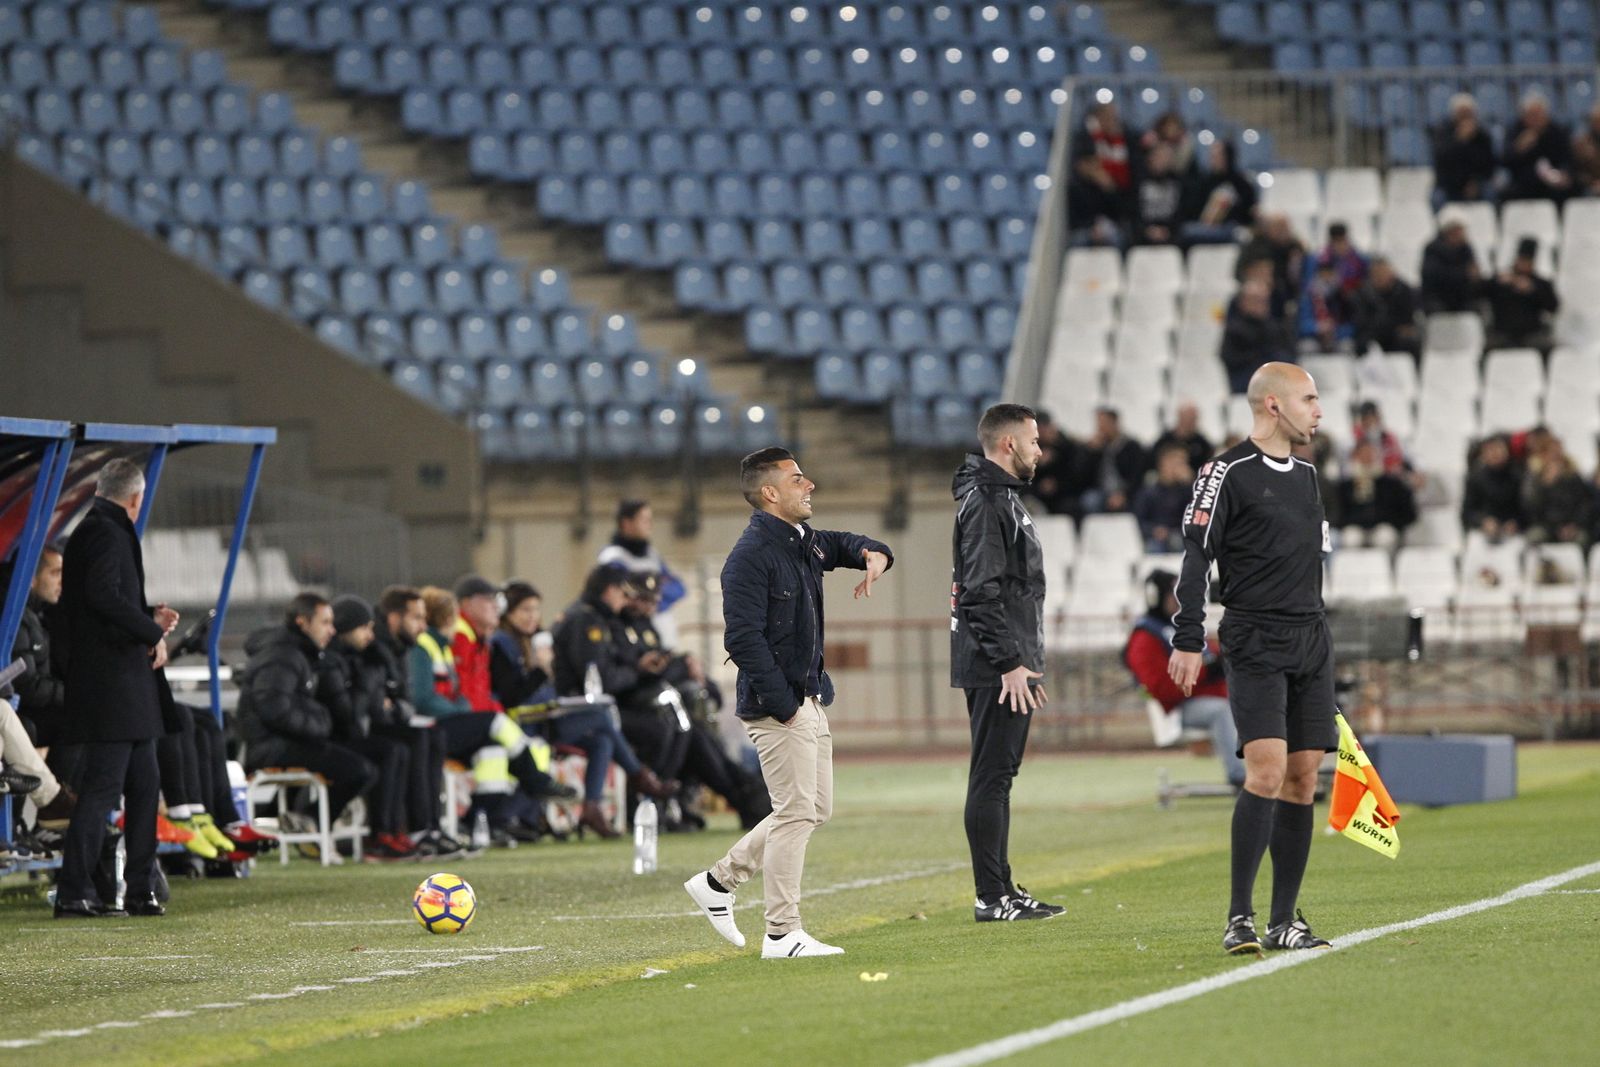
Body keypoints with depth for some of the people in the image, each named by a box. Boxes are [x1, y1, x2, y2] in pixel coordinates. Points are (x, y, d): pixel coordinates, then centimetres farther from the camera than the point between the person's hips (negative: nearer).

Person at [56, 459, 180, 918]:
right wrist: (153, 633, -16)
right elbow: (104, 595, -26)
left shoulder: (93, 531, 17)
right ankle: (73, 894, -8)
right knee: (102, 788, -9)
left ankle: (141, 890, 18)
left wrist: (149, 615, 21)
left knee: (144, 784, 14)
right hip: (110, 684, -10)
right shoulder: (107, 533, -13)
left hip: (127, 689, 10)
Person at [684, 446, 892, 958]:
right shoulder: (751, 556, -16)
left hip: (809, 700, 10)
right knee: (797, 812, -8)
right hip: (776, 704, -10)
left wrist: (873, 553, 3)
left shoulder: (807, 542, 12)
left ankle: (718, 881, 24)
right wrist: (786, 708, -22)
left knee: (816, 808, 15)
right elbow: (744, 640, -21)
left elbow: (846, 544, 30)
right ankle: (782, 934, -2)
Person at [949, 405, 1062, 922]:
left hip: (1007, 667, 11)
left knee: (998, 776, 13)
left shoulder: (1002, 497, 20)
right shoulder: (985, 502, -14)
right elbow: (982, 592, -21)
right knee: (991, 777, -9)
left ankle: (1002, 889, 18)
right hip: (994, 669, -11)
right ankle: (992, 898, -9)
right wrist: (1010, 663, -22)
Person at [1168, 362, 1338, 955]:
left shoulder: (1306, 476, 18)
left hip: (1310, 642, 7)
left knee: (1303, 776, 3)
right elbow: (1196, 556, -10)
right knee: (1267, 769, -18)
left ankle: (1283, 921, 8)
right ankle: (1239, 918, -14)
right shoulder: (1229, 473, -6)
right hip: (1255, 645, -7)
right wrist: (1189, 640, -17)